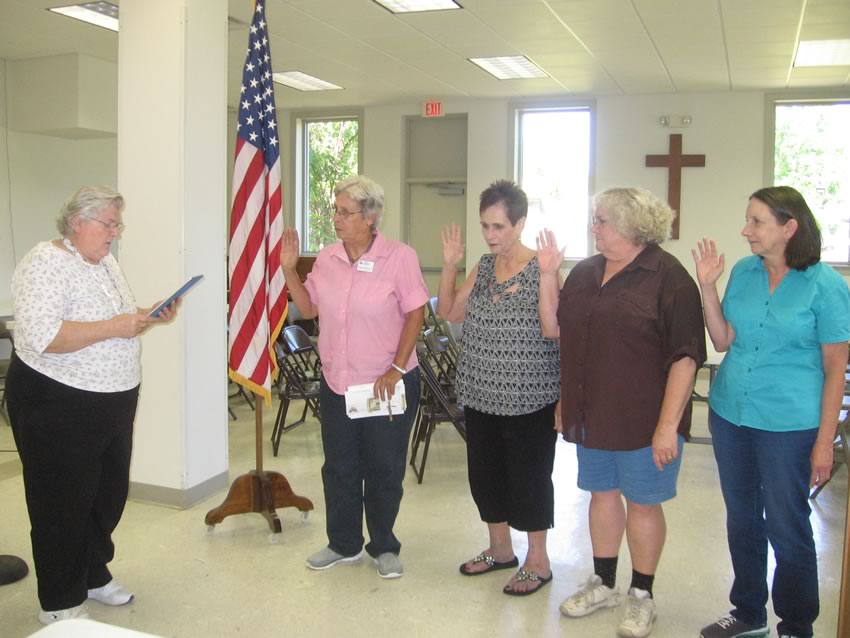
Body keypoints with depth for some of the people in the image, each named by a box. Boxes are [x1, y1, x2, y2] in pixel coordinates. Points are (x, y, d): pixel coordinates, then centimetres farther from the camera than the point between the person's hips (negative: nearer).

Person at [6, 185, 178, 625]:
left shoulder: (105, 262, 10)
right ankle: (59, 603, 22)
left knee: (109, 494, 18)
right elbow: (40, 337, -28)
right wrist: (114, 327, -27)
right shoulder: (45, 264, -17)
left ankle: (93, 575, 38)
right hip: (57, 404, -8)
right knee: (64, 504, 5)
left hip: (113, 401, 8)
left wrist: (150, 317, 0)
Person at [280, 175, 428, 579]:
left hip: (387, 384, -4)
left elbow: (415, 314, -10)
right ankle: (344, 544, 32)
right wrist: (289, 270, -3)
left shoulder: (400, 257, -12)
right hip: (336, 382, 5)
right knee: (339, 468, 14)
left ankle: (384, 547, 27)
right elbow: (309, 309, 10)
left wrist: (397, 369, -15)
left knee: (384, 470, 9)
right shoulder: (326, 258, 2)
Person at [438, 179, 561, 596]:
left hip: (528, 398, -7)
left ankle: (537, 561, 23)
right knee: (485, 472, 16)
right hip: (482, 394, 7)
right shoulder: (484, 266, 7)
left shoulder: (541, 269, -12)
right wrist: (449, 266, -1)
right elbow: (448, 313, 10)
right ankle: (500, 548, 36)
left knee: (528, 477, 5)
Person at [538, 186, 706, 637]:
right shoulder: (585, 273, 6)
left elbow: (685, 356, -16)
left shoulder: (667, 276, -13)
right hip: (593, 413, 6)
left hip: (644, 418, -6)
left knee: (642, 502, 8)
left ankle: (642, 597, 26)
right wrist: (547, 274, -2)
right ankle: (603, 583, 35)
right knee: (602, 492, 17)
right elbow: (553, 328, 9)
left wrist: (668, 425, -20)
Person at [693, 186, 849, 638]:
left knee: (787, 529, 5)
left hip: (788, 425, -5)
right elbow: (723, 341, 3)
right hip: (729, 414, 5)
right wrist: (707, 285, -7)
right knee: (741, 520, 17)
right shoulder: (743, 272, 4)